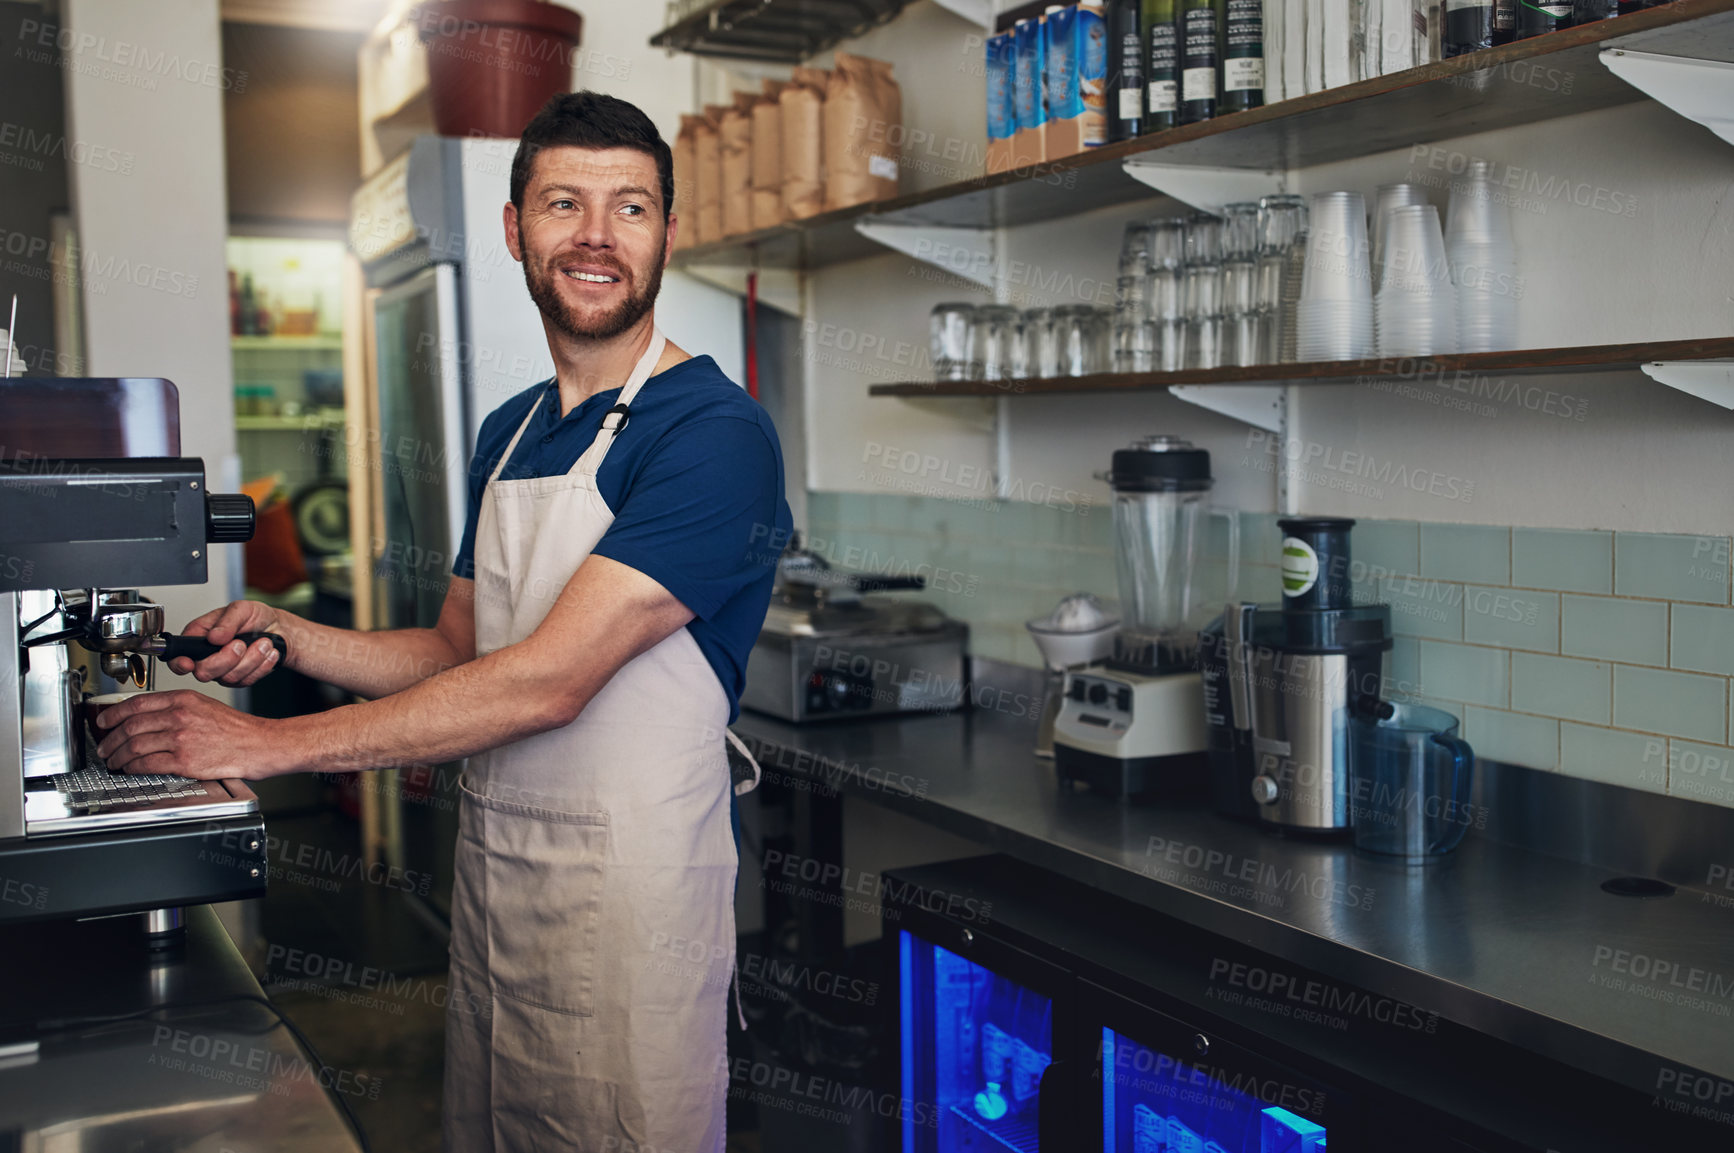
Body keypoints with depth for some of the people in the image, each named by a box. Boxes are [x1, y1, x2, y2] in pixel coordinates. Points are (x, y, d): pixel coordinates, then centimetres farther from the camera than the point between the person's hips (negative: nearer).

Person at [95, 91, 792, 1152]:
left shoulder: (715, 435, -16)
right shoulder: (510, 432, 11)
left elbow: (547, 680, -22)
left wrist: (270, 743, -19)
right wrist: (285, 637, 0)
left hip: (631, 899, -7)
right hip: (491, 875, 7)